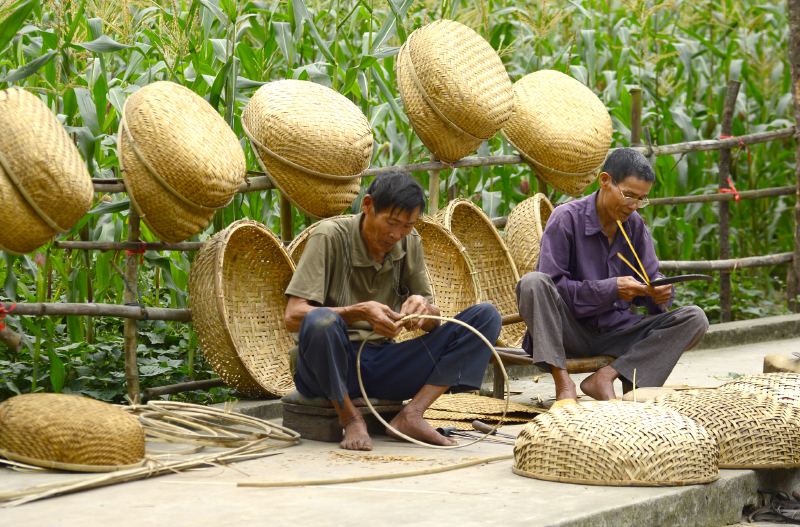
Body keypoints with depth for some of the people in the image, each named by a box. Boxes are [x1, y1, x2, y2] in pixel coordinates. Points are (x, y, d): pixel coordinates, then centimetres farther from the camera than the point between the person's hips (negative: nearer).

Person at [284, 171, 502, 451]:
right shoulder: (330, 236, -10)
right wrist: (360, 312, -31)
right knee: (320, 322, -42)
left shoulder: (410, 244, 6)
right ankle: (350, 418, -14)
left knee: (486, 316, -8)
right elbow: (293, 317, -17)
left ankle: (411, 415, -19)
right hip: (331, 365, -5)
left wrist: (423, 307, -17)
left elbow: (434, 324, 9)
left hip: (382, 365, 5)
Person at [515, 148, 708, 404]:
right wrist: (610, 289, -24)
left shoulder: (635, 224, 7)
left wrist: (661, 293, -18)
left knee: (695, 319, -16)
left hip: (617, 331, 4)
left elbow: (651, 277, 8)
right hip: (570, 331, -4)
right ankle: (563, 383, -34)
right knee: (532, 282, -33)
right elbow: (553, 285, -15)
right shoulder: (566, 218, -8)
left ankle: (605, 378, -25)